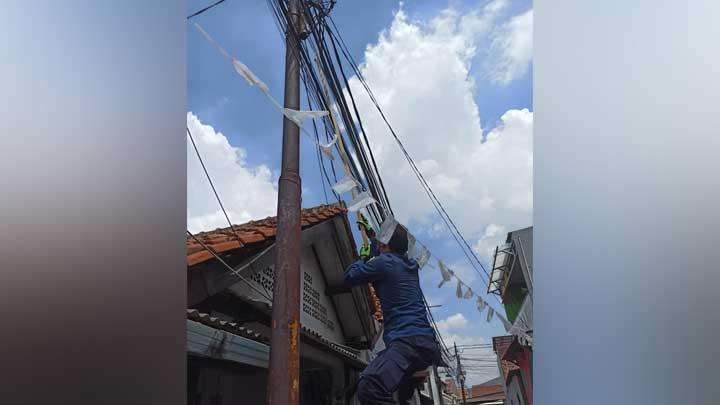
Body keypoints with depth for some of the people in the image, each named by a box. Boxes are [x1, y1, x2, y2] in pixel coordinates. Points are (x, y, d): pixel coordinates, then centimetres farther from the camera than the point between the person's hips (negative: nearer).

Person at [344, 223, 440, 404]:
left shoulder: (384, 262, -4)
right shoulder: (410, 265, 20)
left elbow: (349, 278, 6)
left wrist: (363, 258, 23)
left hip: (409, 341, -10)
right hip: (426, 343, 10)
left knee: (369, 387, -30)